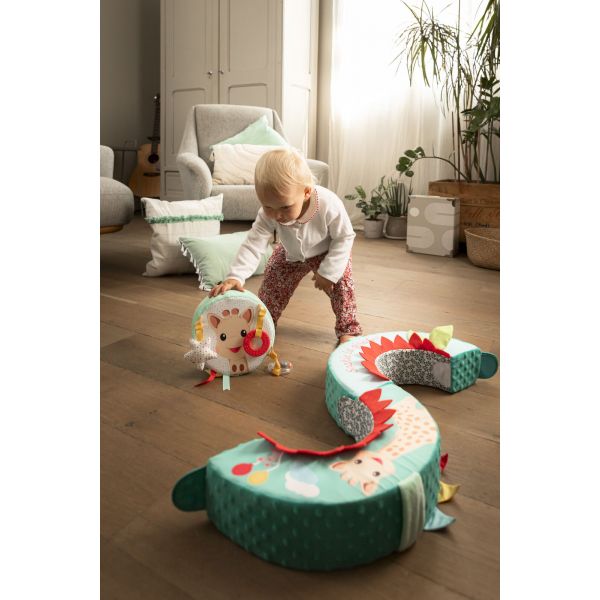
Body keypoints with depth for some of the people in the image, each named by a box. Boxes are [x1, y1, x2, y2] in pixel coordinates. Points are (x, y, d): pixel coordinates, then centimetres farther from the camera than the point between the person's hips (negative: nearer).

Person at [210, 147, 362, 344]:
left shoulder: (329, 205, -41)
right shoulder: (267, 215, -36)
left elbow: (345, 237, -27)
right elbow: (253, 244, -36)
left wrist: (328, 272, -28)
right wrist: (235, 277, -51)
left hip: (328, 253, -2)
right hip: (290, 255, 3)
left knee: (341, 282, -16)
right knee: (271, 284, 3)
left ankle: (348, 328, 3)